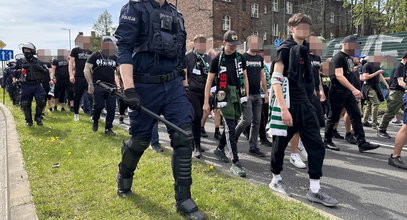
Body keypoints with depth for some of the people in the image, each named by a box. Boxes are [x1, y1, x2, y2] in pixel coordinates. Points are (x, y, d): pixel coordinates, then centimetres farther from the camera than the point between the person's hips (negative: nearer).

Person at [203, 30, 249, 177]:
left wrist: (247, 96, 12)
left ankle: (219, 149, 37)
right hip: (225, 96, -5)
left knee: (231, 125, 14)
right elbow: (209, 81, -2)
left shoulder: (240, 58, 9)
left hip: (238, 95, 5)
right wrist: (206, 102, -4)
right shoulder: (217, 60, -3)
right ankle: (235, 163, -7)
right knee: (230, 128, -9)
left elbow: (245, 78, 16)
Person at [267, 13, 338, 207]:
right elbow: (275, 80, -17)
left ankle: (314, 190, 12)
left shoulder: (303, 49, 14)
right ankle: (276, 180, 28)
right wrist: (283, 108, -24)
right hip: (288, 105, -8)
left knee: (317, 146, 4)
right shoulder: (286, 48, -9)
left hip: (305, 105, 8)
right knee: (280, 144, 7)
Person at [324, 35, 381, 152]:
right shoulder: (338, 57, -13)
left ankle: (362, 143, 6)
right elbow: (339, 75, -25)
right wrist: (353, 89, -31)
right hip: (338, 91, -9)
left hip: (348, 91, 9)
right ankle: (327, 141, 15)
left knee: (356, 116, 4)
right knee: (334, 117, 1)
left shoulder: (349, 57, 15)